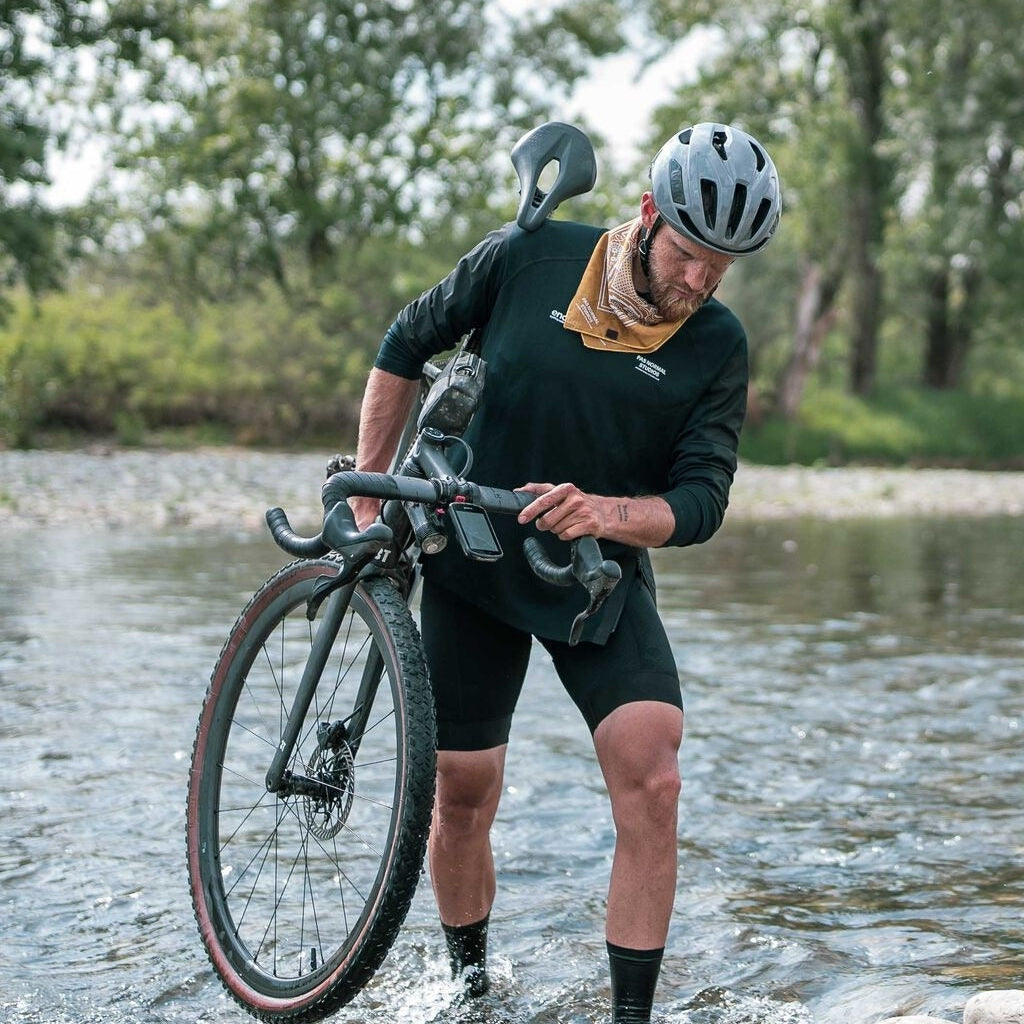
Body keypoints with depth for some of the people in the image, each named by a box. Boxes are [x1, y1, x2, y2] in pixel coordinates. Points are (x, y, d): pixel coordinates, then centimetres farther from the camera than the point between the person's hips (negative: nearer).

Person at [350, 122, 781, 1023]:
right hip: (473, 570, 0)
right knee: (463, 798, 5)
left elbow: (702, 502, -15)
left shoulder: (717, 346, -11)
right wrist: (368, 495, 2)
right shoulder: (526, 259, -13)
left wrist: (601, 513, -35)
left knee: (652, 787, -17)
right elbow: (406, 347, 1)